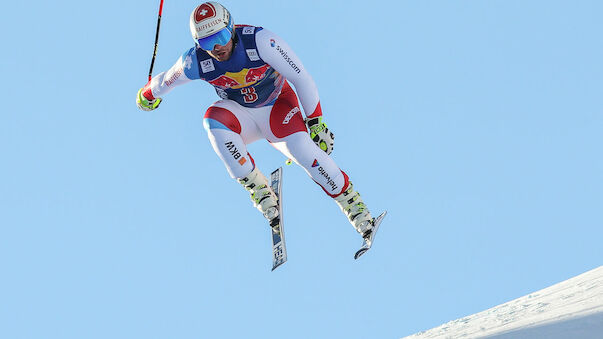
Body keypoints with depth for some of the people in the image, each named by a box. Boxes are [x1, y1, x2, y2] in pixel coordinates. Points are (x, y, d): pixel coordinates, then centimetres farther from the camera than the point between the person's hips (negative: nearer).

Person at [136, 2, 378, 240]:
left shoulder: (259, 40, -28)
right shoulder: (195, 62, -19)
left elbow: (301, 77, -21)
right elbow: (165, 81, 3)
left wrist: (315, 121, -21)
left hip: (278, 106, -2)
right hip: (241, 117, 2)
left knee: (300, 147, -28)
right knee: (214, 119, -31)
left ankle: (351, 202, -12)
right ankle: (256, 187, -23)